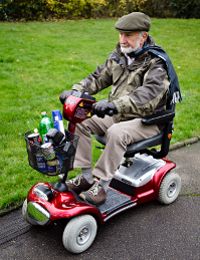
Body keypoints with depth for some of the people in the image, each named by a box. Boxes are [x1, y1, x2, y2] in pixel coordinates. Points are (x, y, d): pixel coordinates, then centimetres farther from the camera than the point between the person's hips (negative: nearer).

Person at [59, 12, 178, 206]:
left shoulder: (156, 63, -17)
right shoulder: (118, 56, 5)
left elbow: (148, 94, -35)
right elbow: (98, 78, 9)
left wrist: (115, 104, -50)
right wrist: (74, 91, -11)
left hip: (146, 120, -7)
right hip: (117, 116, 7)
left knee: (117, 133, -36)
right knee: (80, 122, -8)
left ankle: (101, 185, -22)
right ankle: (86, 177, -2)